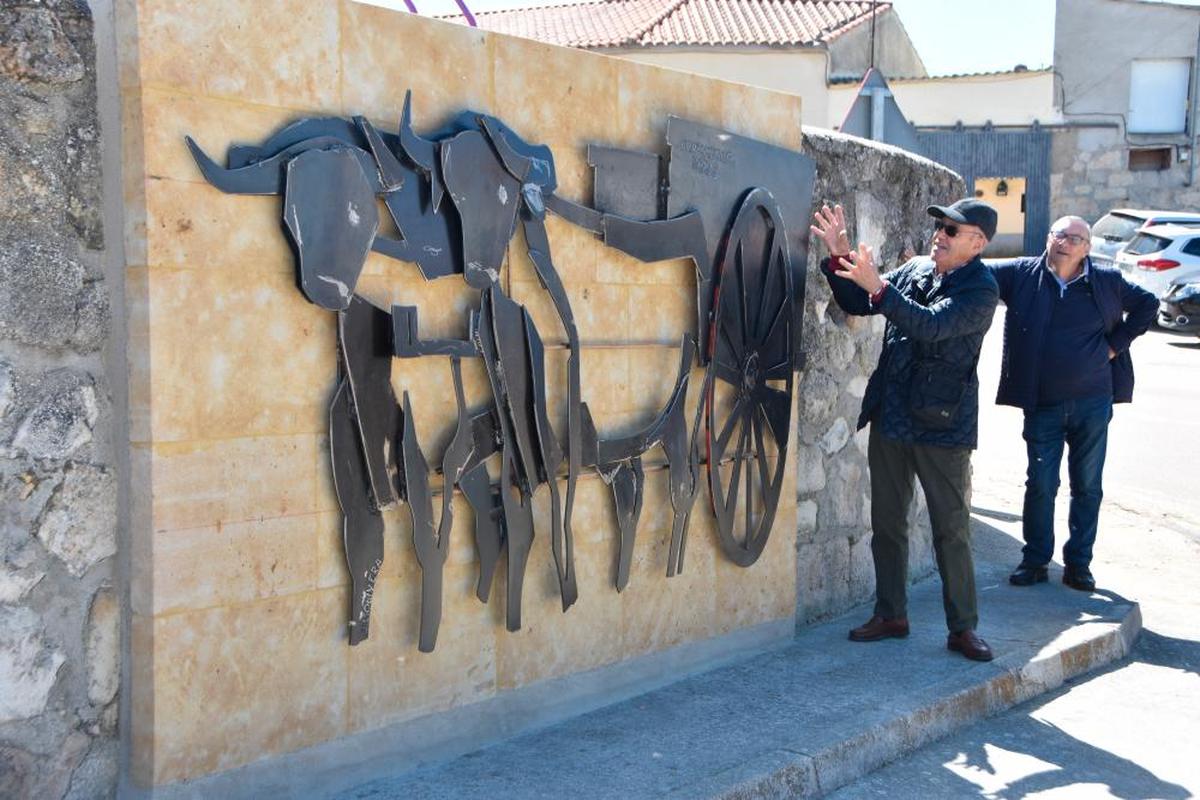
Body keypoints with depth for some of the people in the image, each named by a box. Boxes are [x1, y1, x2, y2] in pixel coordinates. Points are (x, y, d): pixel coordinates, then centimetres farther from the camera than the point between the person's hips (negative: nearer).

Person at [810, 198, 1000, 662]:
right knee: (886, 521, 12)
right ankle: (891, 615, 25)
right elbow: (857, 303, 11)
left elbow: (931, 325, -27)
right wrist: (839, 257, -4)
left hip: (942, 425, -6)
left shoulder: (980, 290, -12)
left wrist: (878, 287, -36)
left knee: (951, 529, 1)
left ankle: (963, 627, 13)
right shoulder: (916, 268, 8)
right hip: (890, 416, 7)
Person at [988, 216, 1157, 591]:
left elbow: (1148, 304, 15)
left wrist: (1116, 344, 5)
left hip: (1092, 402, 1)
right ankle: (1035, 560, 17)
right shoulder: (1022, 274, -2)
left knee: (1087, 486, 8)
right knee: (1040, 485, 3)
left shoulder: (1107, 281, 2)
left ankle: (1078, 563, 18)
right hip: (1042, 405, -1)